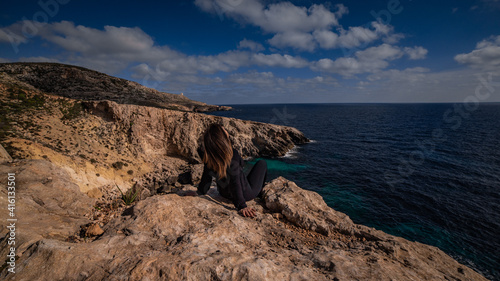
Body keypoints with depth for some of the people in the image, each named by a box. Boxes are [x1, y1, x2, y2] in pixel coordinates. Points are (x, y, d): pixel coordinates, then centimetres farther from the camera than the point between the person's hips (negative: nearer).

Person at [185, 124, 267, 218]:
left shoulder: (209, 157, -20)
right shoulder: (232, 156, -38)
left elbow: (206, 176, -10)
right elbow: (235, 182, -38)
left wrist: (199, 192, 5)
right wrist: (242, 206, -34)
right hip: (246, 194, -5)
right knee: (262, 163, 15)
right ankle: (260, 195, 36)